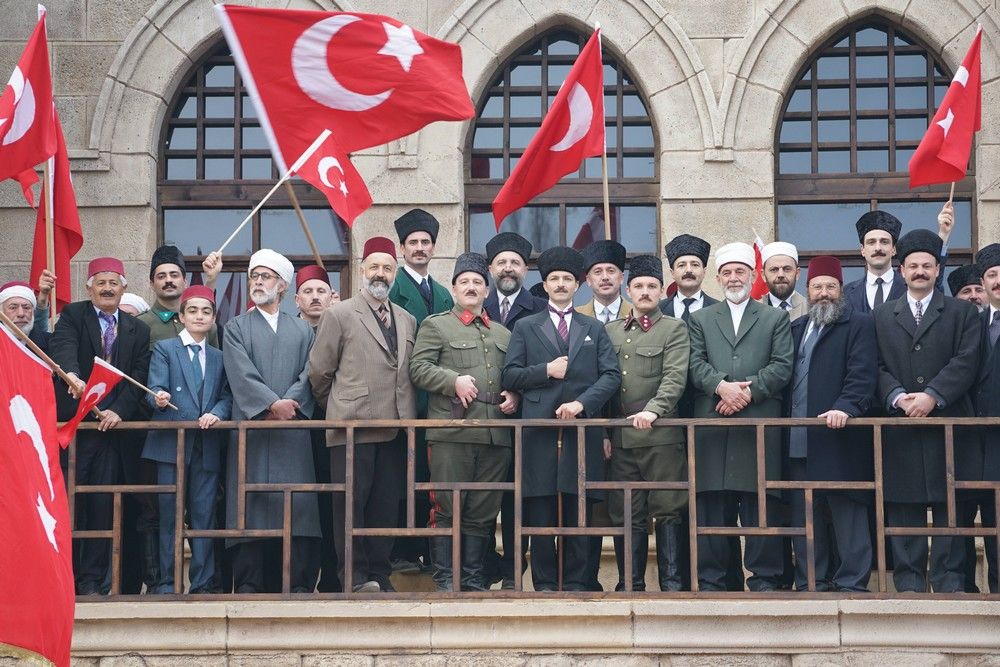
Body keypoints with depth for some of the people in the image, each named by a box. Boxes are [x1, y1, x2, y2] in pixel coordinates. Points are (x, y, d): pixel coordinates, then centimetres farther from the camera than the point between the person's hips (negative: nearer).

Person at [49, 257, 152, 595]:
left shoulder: (137, 330, 13)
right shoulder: (73, 316, 4)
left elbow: (139, 376, 5)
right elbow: (62, 346, -17)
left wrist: (119, 410, -11)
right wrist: (71, 374, -38)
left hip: (111, 425, 2)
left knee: (102, 504, 2)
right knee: (69, 501, -1)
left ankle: (93, 580, 8)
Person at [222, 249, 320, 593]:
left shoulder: (302, 330, 18)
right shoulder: (236, 327, 11)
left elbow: (308, 373, 6)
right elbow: (241, 375, -2)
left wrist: (289, 403, -11)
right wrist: (272, 404, -14)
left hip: (294, 431, 1)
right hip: (251, 429, -1)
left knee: (298, 503, -6)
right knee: (251, 503, -6)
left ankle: (300, 583, -5)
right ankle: (249, 585, -3)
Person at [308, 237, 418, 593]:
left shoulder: (407, 321, 17)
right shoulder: (339, 315, 2)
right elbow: (319, 371, 3)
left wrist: (406, 416, 14)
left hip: (394, 429, 4)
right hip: (353, 427, -4)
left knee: (387, 506, 5)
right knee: (351, 504, -3)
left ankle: (379, 575, 12)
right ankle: (355, 577, 2)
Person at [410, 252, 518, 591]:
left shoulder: (503, 334, 23)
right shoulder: (435, 325, 8)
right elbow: (418, 368, -3)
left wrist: (514, 396, 7)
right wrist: (454, 381, -14)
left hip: (495, 436, 5)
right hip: (452, 433, -4)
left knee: (483, 511, 6)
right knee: (447, 508, -3)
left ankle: (474, 576, 13)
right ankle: (445, 578, 3)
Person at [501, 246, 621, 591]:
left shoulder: (594, 329, 17)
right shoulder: (525, 328, 13)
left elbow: (612, 375, 5)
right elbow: (509, 376, 5)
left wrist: (582, 402, -10)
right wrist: (545, 370, -9)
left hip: (583, 430, 1)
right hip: (539, 431, -1)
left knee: (578, 512, 1)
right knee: (540, 514, -1)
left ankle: (576, 583, 7)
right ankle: (544, 583, 5)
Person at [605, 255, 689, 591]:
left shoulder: (674, 329, 5)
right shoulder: (610, 331, 17)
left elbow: (675, 377, -9)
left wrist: (653, 410, -25)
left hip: (662, 435, -4)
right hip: (620, 437, 4)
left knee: (668, 511, -1)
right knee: (626, 514, 5)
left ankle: (672, 583, 3)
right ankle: (631, 584, 12)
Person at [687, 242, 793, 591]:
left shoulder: (776, 319, 14)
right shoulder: (700, 319, 18)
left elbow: (782, 366, 2)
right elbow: (695, 365, 5)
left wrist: (749, 391, -12)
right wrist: (722, 386, -14)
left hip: (760, 425, -1)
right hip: (712, 423, 1)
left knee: (761, 505, -2)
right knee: (712, 503, 0)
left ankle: (764, 576, 4)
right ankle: (710, 578, 5)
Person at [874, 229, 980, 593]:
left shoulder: (963, 312, 11)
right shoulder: (882, 317, 15)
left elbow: (966, 362, -2)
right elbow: (878, 368, 6)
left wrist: (932, 396, -15)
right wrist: (898, 397, -13)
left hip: (949, 424, -1)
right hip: (901, 429, 1)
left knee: (950, 507, -1)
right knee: (904, 508, 0)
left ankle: (949, 581, 4)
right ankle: (909, 582, 4)